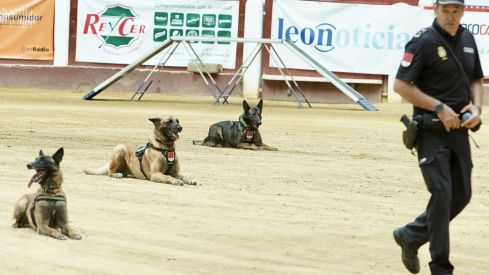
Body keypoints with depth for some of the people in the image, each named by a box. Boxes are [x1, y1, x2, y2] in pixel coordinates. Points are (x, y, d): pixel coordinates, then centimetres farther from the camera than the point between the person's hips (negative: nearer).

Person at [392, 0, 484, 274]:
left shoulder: (467, 39, 9)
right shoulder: (424, 42, -12)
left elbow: (476, 79, 20)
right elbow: (401, 85, -15)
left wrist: (476, 106, -1)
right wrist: (440, 108, -18)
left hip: (459, 129, 7)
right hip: (431, 130, -7)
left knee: (462, 195, 11)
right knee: (442, 194, -11)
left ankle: (411, 236, 28)